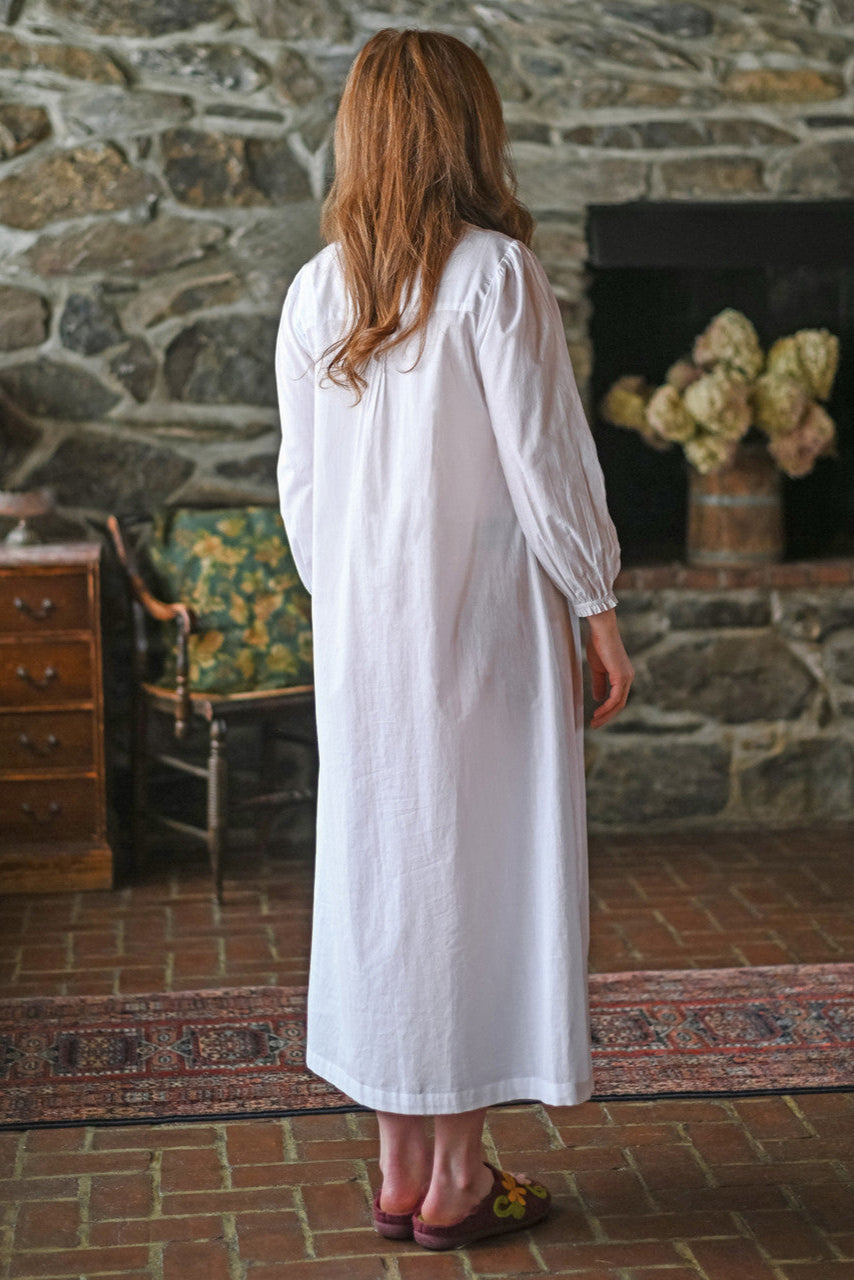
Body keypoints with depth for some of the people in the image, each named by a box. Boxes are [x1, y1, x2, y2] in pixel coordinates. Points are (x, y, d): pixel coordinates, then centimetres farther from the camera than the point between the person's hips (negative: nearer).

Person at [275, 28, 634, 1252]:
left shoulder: (315, 291, 4)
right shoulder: (496, 272, -12)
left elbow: (300, 485, 8)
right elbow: (546, 461, -13)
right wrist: (599, 612, -4)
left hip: (362, 638, 5)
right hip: (483, 632, -5)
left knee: (380, 868, 11)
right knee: (482, 875, 4)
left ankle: (401, 1169, 19)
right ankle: (459, 1179, 12)